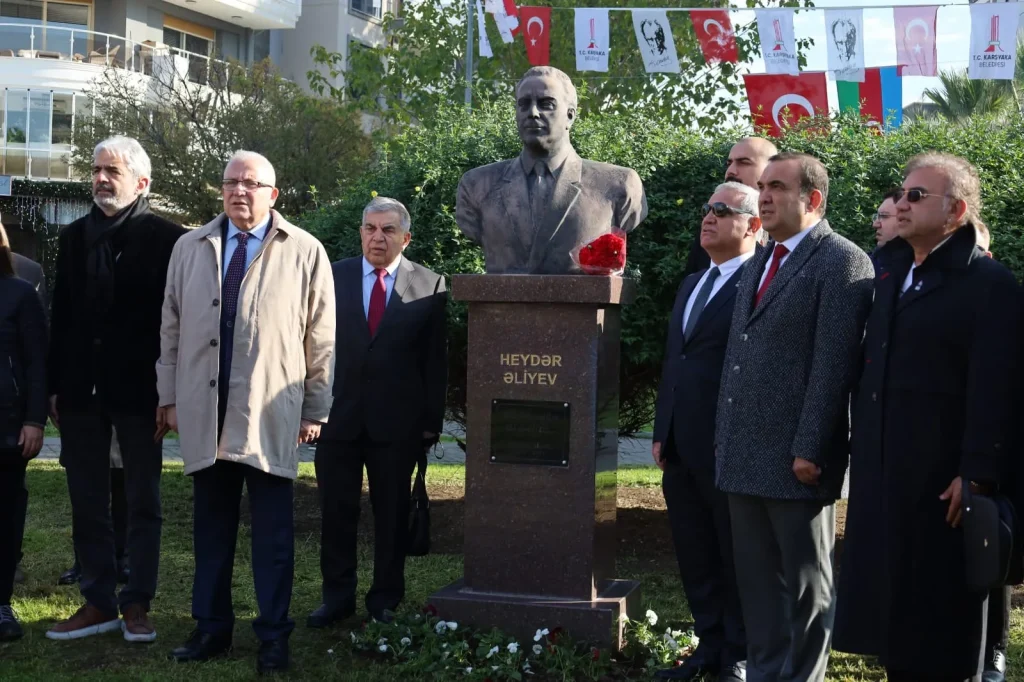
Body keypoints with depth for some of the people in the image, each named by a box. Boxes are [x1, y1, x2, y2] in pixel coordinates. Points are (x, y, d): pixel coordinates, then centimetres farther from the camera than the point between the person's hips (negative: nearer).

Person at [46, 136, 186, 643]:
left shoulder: (165, 238, -5)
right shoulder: (74, 236, 11)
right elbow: (62, 315, 11)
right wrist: (56, 386, 7)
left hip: (138, 391, -5)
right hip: (81, 391, 5)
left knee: (142, 503, 5)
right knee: (87, 504, 9)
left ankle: (137, 604, 13)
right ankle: (98, 602, 17)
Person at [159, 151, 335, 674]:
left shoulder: (304, 252, 2)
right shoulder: (190, 248, 12)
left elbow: (322, 338, 2)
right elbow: (171, 328, 14)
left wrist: (316, 409, 1)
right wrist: (170, 396, 9)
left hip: (270, 415, -3)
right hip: (204, 413, 3)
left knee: (273, 531, 2)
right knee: (210, 525, 9)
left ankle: (273, 636, 10)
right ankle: (211, 627, 20)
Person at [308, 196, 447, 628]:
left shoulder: (429, 286, 0)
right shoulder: (332, 277, 6)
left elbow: (435, 361, 0)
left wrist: (431, 421, -3)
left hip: (396, 422, -1)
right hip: (338, 415, 2)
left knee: (392, 512, 8)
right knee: (336, 510, 7)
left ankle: (386, 599, 20)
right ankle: (337, 596, 20)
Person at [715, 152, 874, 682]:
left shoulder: (842, 262, -9)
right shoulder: (758, 263, 18)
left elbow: (834, 364, -16)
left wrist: (809, 450, -20)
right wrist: (725, 438, 15)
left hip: (795, 459, -8)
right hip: (744, 456, 8)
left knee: (805, 582, 5)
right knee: (756, 578, 14)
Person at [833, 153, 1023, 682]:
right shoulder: (887, 267, 12)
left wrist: (977, 474, -20)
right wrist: (859, 444, 13)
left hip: (941, 476, -7)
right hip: (880, 469, 7)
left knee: (941, 606, 4)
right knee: (889, 594, 13)